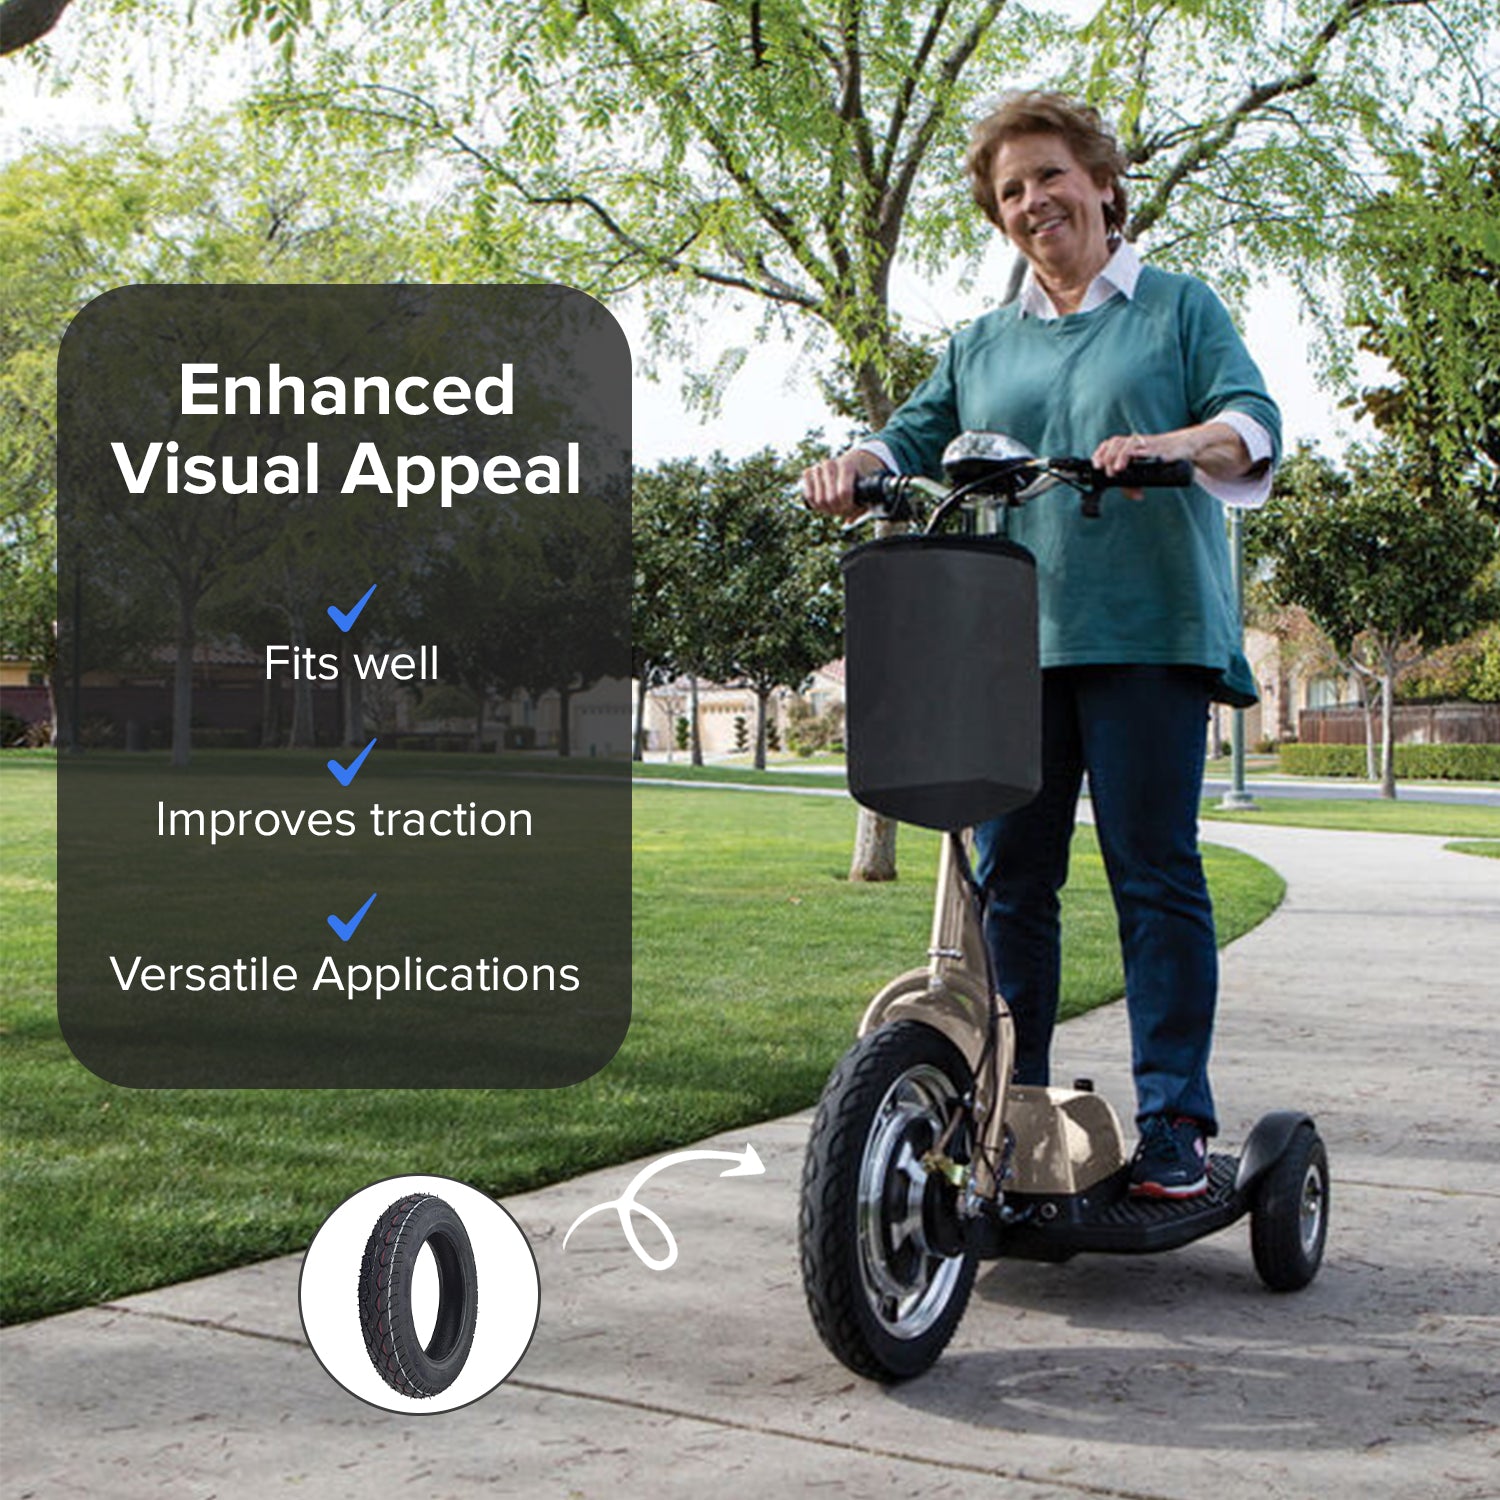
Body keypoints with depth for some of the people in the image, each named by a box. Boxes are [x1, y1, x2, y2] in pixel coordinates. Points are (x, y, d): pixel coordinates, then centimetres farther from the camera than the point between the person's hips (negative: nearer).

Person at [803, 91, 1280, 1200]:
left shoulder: (1179, 308, 13)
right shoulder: (982, 345, 23)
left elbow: (1254, 423, 0)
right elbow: (917, 441, 13)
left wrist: (1176, 443, -22)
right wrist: (856, 465, -10)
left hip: (1147, 632, -3)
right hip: (1008, 640, 3)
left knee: (1154, 876, -5)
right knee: (1008, 881, 2)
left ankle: (1174, 1121, 1)